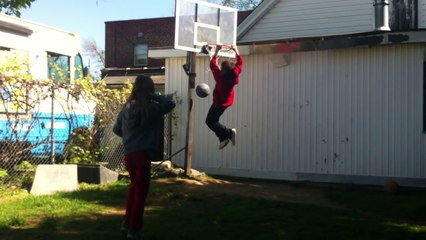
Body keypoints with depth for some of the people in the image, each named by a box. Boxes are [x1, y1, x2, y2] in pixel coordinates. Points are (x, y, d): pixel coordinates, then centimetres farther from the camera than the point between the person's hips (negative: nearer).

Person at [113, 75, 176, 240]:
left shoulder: (127, 108, 7)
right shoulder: (150, 108, -13)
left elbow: (116, 129, 16)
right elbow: (170, 104, -14)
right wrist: (153, 96, -5)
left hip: (128, 154, 7)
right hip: (142, 155, -7)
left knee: (134, 187, 24)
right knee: (141, 191, 5)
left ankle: (127, 223, 28)